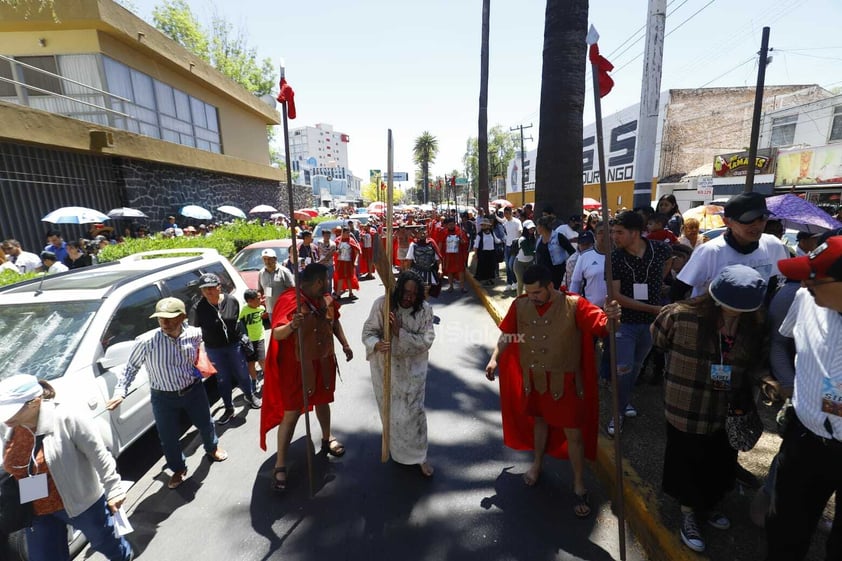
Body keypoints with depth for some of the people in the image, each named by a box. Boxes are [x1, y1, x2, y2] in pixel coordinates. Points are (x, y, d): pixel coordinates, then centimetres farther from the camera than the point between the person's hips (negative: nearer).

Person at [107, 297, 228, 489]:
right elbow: (130, 367, -8)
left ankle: (212, 449, 53)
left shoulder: (194, 334, -16)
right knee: (168, 438, 12)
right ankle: (179, 470, 40)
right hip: (164, 397, -1)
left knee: (205, 424, 21)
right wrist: (120, 391, -16)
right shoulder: (147, 342, -22)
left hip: (194, 390, 2)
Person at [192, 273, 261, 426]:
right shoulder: (198, 308, -14)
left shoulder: (232, 301, -11)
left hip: (235, 344, 1)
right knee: (222, 379, 13)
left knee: (242, 374, 12)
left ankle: (249, 396, 42)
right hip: (214, 349, 0)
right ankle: (229, 408, 32)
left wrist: (243, 337, 6)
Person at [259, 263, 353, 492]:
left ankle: (327, 439, 47)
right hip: (298, 366, -6)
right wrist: (291, 326, -49)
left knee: (323, 401, 24)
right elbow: (276, 334, -29)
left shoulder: (326, 299, -2)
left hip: (324, 361, 6)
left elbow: (334, 321, 15)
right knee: (291, 413, 2)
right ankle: (280, 465, 18)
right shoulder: (289, 300, -23)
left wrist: (344, 344, 10)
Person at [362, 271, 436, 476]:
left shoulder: (425, 309, -13)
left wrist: (400, 332, -28)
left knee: (413, 411, 5)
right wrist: (377, 345, -34)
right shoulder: (382, 304, -15)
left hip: (412, 369, -1)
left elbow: (426, 340, -17)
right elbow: (368, 332, -12)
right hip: (385, 367, 1)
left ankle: (418, 456, 29)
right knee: (390, 411, 17)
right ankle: (397, 451, 44)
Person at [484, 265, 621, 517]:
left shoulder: (574, 305, -20)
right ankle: (537, 463, 49)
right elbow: (506, 333, 0)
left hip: (564, 380, -3)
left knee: (573, 434, 8)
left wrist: (611, 317, -50)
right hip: (534, 378, 3)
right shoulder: (520, 305, -10)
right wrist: (494, 358, -8)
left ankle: (580, 489, 29)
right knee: (539, 419, 24)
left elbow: (601, 325, -28)